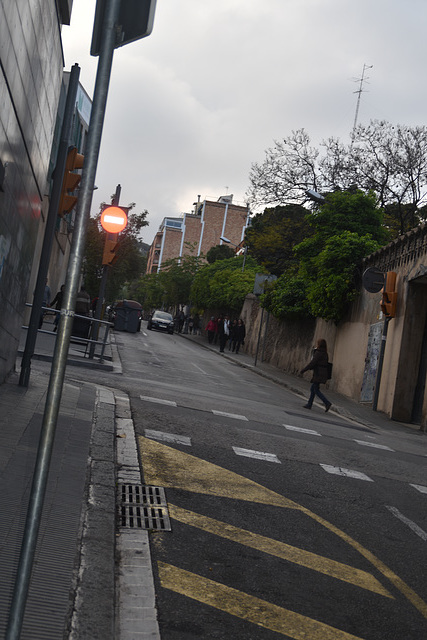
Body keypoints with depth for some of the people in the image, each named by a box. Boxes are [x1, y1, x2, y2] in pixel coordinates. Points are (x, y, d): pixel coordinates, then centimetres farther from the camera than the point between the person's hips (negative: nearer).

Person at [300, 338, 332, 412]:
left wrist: (304, 370, -9)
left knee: (316, 390, -6)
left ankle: (327, 403, -14)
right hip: (323, 373, 9)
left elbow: (312, 363, -16)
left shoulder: (318, 353, -13)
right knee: (313, 389, 14)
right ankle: (309, 404, 16)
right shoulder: (325, 353, 13)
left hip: (318, 374, -9)